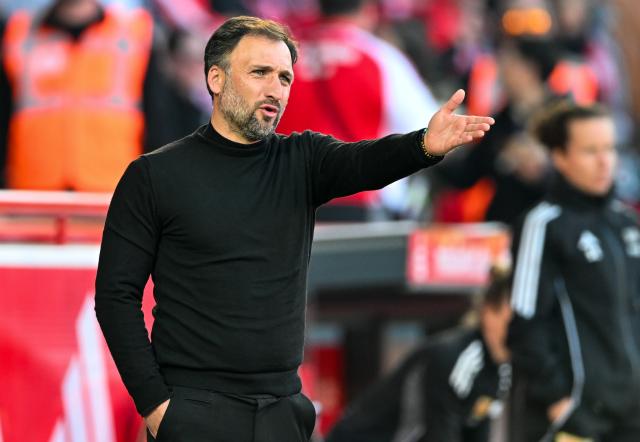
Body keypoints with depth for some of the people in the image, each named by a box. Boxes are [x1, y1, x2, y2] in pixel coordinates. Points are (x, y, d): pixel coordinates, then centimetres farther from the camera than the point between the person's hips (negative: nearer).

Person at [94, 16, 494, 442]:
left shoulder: (301, 162, 5)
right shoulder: (154, 176, -3)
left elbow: (362, 163, -16)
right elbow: (117, 295, -4)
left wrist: (426, 145, -38)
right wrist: (152, 402, -12)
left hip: (283, 408, 4)